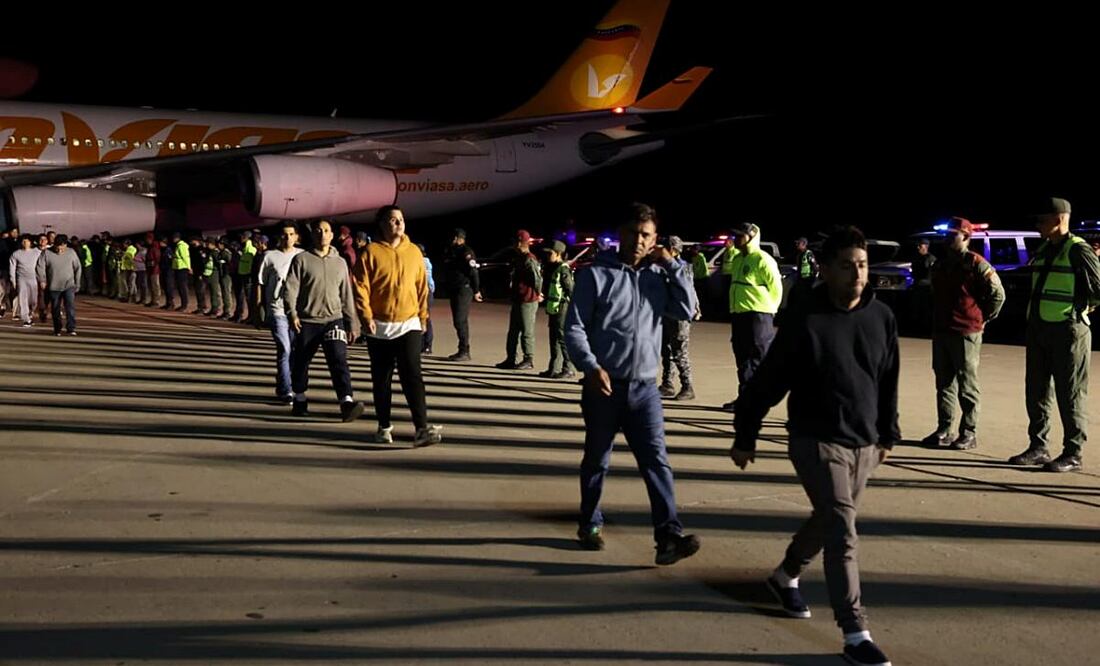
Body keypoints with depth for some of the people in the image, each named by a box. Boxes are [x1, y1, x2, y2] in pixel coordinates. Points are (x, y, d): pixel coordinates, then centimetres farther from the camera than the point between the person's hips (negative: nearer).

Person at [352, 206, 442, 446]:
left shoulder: (414, 252, 7)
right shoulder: (371, 252, -2)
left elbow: (422, 286, 11)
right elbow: (360, 286, -5)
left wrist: (423, 316, 9)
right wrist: (366, 316, -13)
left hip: (409, 325, 1)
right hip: (379, 327, -1)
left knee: (412, 376, -9)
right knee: (381, 380, 8)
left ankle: (422, 428, -14)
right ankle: (384, 426, 21)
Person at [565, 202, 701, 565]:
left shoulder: (658, 275, 7)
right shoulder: (597, 273, -4)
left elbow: (687, 311, -3)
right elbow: (574, 328, -7)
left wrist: (673, 266, -5)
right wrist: (591, 367, -20)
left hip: (644, 386, 2)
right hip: (604, 385, -2)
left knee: (656, 460, -6)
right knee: (597, 460, 12)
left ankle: (669, 535, -9)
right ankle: (590, 524, 30)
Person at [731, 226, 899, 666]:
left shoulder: (882, 318, 2)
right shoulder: (805, 322, -14)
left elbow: (888, 382, 14)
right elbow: (767, 383, -9)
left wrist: (887, 434, 19)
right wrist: (744, 437, -5)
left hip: (864, 444, 6)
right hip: (817, 441, -6)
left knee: (828, 522, 20)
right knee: (841, 531, -10)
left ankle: (785, 577, 46)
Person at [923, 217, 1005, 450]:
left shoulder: (976, 263, -8)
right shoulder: (940, 264, 13)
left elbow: (998, 294, -5)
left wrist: (983, 318, 0)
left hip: (966, 333, -7)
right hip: (940, 332, 7)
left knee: (967, 386, 1)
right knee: (944, 383, 10)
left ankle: (969, 433, 7)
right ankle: (943, 430, 17)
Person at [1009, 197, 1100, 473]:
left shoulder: (1077, 250, -9)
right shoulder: (1042, 251, 14)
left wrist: (1076, 310, 0)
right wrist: (1032, 321, 9)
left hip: (1067, 331, -8)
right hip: (1038, 328, 8)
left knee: (1070, 395, -1)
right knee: (1036, 392, 11)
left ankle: (1072, 454, 6)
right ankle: (1038, 448, 20)